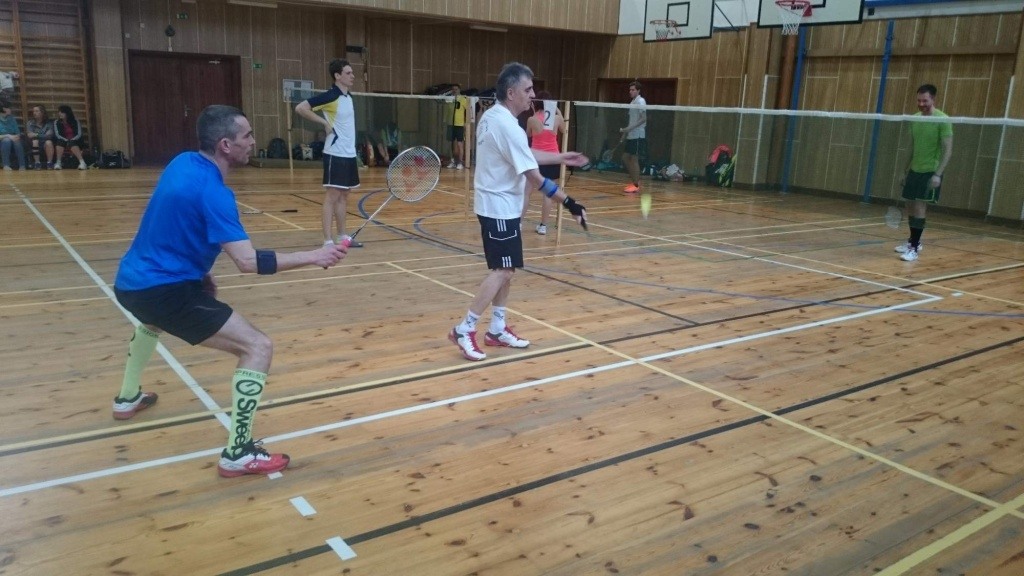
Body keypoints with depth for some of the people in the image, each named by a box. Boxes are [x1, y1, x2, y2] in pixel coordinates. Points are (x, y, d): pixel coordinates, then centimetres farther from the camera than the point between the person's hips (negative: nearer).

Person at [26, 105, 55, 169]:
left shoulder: (48, 123, 2)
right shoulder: (30, 123, 5)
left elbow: (49, 135, -12)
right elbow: (29, 135, -8)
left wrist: (36, 135, -19)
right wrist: (42, 136, -26)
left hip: (45, 145, -1)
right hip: (35, 145, 1)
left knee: (48, 142, -33)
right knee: (35, 141, -32)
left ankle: (49, 163, -23)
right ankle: (37, 163, -26)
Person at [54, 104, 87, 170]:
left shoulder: (75, 121, -3)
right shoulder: (57, 123, 2)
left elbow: (79, 134, -9)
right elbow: (57, 135, -7)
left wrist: (71, 140, -24)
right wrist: (66, 140, -23)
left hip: (75, 141, -2)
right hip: (63, 140, 2)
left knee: (72, 143, -37)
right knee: (60, 142, -33)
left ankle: (82, 162, -46)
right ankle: (58, 163, -28)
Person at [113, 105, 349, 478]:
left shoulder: (183, 163, 7)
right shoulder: (211, 191, -20)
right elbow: (248, 261, -27)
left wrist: (199, 272, 20)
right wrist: (314, 257, -24)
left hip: (133, 280, 10)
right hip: (162, 290, -10)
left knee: (153, 319, 45)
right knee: (258, 347, -12)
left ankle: (128, 398, 61)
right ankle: (238, 454, -9)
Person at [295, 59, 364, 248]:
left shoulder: (348, 96, 11)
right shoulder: (331, 96, -13)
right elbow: (301, 108, -18)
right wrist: (324, 122, -16)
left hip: (349, 154, 8)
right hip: (336, 155, -8)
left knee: (343, 196, 13)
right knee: (332, 196, -6)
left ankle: (341, 236, 21)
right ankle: (328, 241, -3)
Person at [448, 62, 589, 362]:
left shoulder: (493, 116, 7)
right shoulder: (507, 126, -23)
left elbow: (526, 155, 18)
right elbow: (533, 177, -23)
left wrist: (562, 157, 17)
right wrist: (569, 203, -19)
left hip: (496, 204, 10)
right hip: (500, 207, -10)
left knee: (505, 270, 14)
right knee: (502, 271, -6)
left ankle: (497, 330, 21)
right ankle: (464, 330, -1)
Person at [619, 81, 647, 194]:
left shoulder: (640, 101, -10)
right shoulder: (632, 102, 15)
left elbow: (644, 119, -18)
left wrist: (630, 128, -23)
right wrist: (625, 132, 16)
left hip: (638, 136, -9)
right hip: (631, 136, 9)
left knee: (634, 159, -7)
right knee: (625, 157, 10)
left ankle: (636, 185, -1)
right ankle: (634, 181, 17)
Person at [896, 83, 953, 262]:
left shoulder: (942, 120, -13)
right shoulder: (914, 119, 6)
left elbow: (948, 150, -14)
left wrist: (938, 174, -23)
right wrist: (906, 171, 16)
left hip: (931, 172, -6)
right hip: (914, 170, 6)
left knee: (920, 208, -12)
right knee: (910, 207, 11)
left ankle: (914, 248, -8)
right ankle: (913, 241, 29)